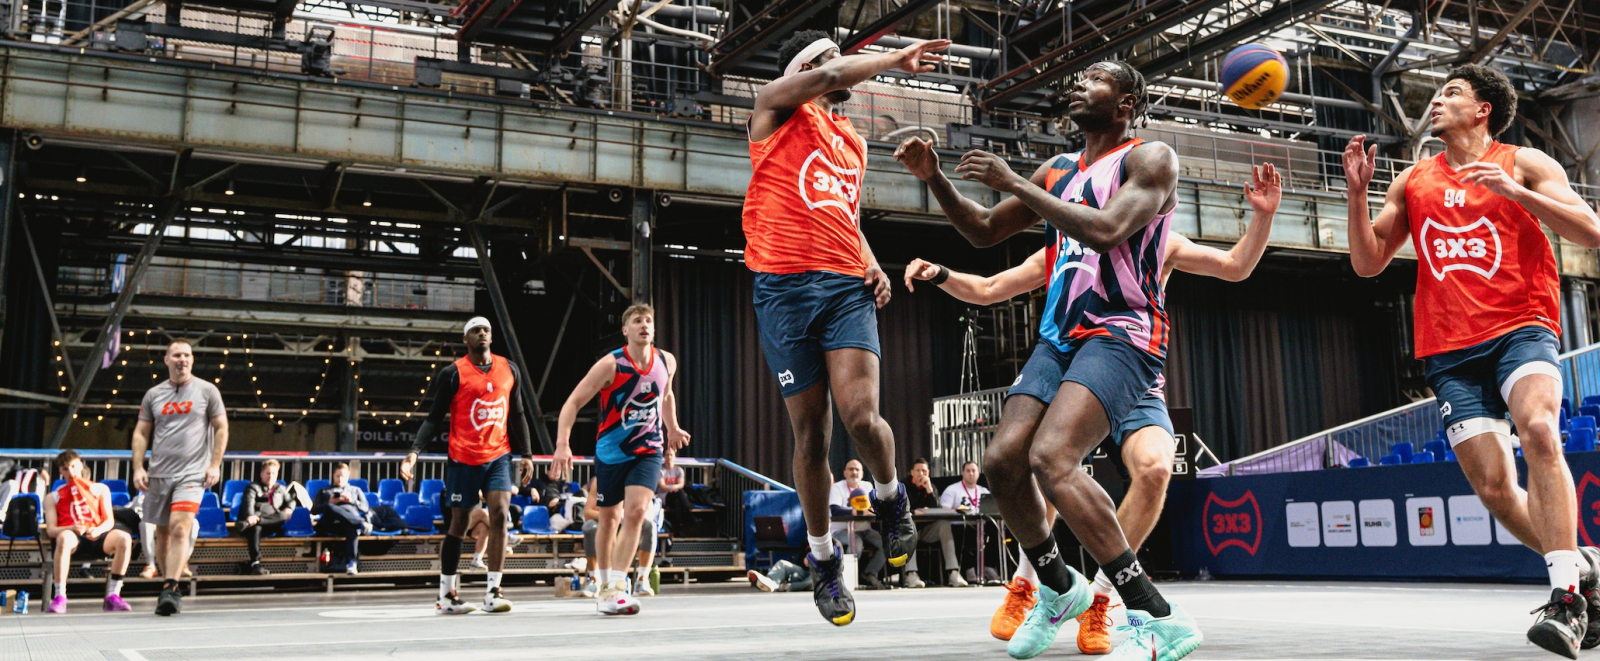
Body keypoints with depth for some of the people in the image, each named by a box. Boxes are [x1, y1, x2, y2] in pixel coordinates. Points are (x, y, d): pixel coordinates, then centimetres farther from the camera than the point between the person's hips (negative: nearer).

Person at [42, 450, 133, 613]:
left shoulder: (100, 489, 23)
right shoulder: (53, 497, 22)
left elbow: (109, 521, 13)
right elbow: (50, 529, 8)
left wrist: (98, 530, -12)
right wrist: (72, 528, -15)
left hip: (97, 537, 1)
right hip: (72, 536, -1)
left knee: (124, 538, -33)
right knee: (64, 538, -41)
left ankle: (113, 596, -30)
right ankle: (59, 598, -38)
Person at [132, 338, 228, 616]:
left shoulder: (207, 391, 3)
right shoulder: (153, 395, 10)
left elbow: (221, 428, 4)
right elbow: (141, 433, 13)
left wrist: (215, 465, -4)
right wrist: (138, 468, 2)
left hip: (193, 473, -4)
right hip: (158, 474, 4)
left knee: (180, 528, -18)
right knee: (162, 533, 9)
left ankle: (170, 590, -20)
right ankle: (168, 585, 22)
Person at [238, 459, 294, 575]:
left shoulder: (281, 489, 33)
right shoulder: (253, 487, 15)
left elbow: (290, 501, 25)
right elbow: (248, 502, -5)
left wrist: (289, 509, -3)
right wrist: (250, 516, -29)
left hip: (272, 524, 3)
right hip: (256, 518, -3)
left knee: (283, 516, -32)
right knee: (255, 528, -40)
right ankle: (255, 564, -52)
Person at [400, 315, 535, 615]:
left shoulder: (509, 370, 8)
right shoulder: (453, 373, -5)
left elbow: (517, 416, 15)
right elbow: (434, 418, -5)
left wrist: (526, 454, 11)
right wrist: (414, 450, -17)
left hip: (499, 456, 3)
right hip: (463, 458, -3)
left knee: (500, 514, -13)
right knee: (459, 524, 4)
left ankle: (493, 592, -9)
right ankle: (446, 595, 17)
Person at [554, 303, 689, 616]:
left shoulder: (667, 362, -2)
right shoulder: (611, 364, -16)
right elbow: (573, 402, -15)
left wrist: (672, 429, 25)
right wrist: (563, 443, -26)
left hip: (648, 451, 2)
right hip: (610, 451, -2)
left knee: (636, 511, -19)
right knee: (609, 518, 10)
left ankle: (615, 589, -18)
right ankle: (603, 584, 31)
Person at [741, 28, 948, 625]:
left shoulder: (852, 142, 24)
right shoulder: (777, 108, 6)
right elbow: (828, 75, -13)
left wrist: (873, 266, 14)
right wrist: (896, 58, -2)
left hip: (848, 287, 4)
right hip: (785, 286, -3)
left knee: (861, 415, -18)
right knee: (811, 435, 1)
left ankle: (890, 497, 14)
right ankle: (822, 559, 19)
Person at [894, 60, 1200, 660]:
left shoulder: (1150, 159, -2)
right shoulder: (1057, 171, 20)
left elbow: (1108, 230, -21)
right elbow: (984, 232, 27)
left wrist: (1014, 183, -15)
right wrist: (935, 179, 12)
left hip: (1122, 333, -8)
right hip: (1060, 336, 8)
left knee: (1050, 457, -27)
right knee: (1002, 460, -4)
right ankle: (1059, 589, 20)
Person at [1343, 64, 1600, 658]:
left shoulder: (1523, 164, 8)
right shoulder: (1413, 182, 18)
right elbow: (1367, 263, 15)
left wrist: (1514, 192, -14)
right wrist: (1357, 191, 2)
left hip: (1520, 329, -3)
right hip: (1451, 351, 4)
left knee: (1538, 433, -31)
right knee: (1493, 488, -5)